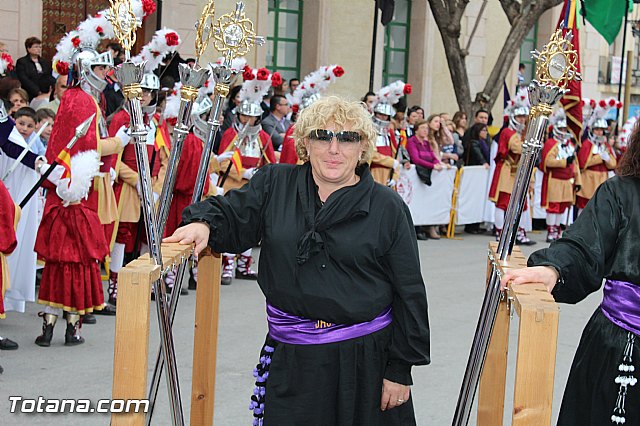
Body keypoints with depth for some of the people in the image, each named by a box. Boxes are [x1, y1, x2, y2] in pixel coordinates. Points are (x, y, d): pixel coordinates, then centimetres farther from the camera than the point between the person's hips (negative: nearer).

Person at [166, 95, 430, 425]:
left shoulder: (388, 208, -3)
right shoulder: (273, 185, 4)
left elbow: (409, 293, -1)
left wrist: (401, 371, -3)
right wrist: (204, 223, -18)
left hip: (365, 358, -1)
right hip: (289, 360, 2)